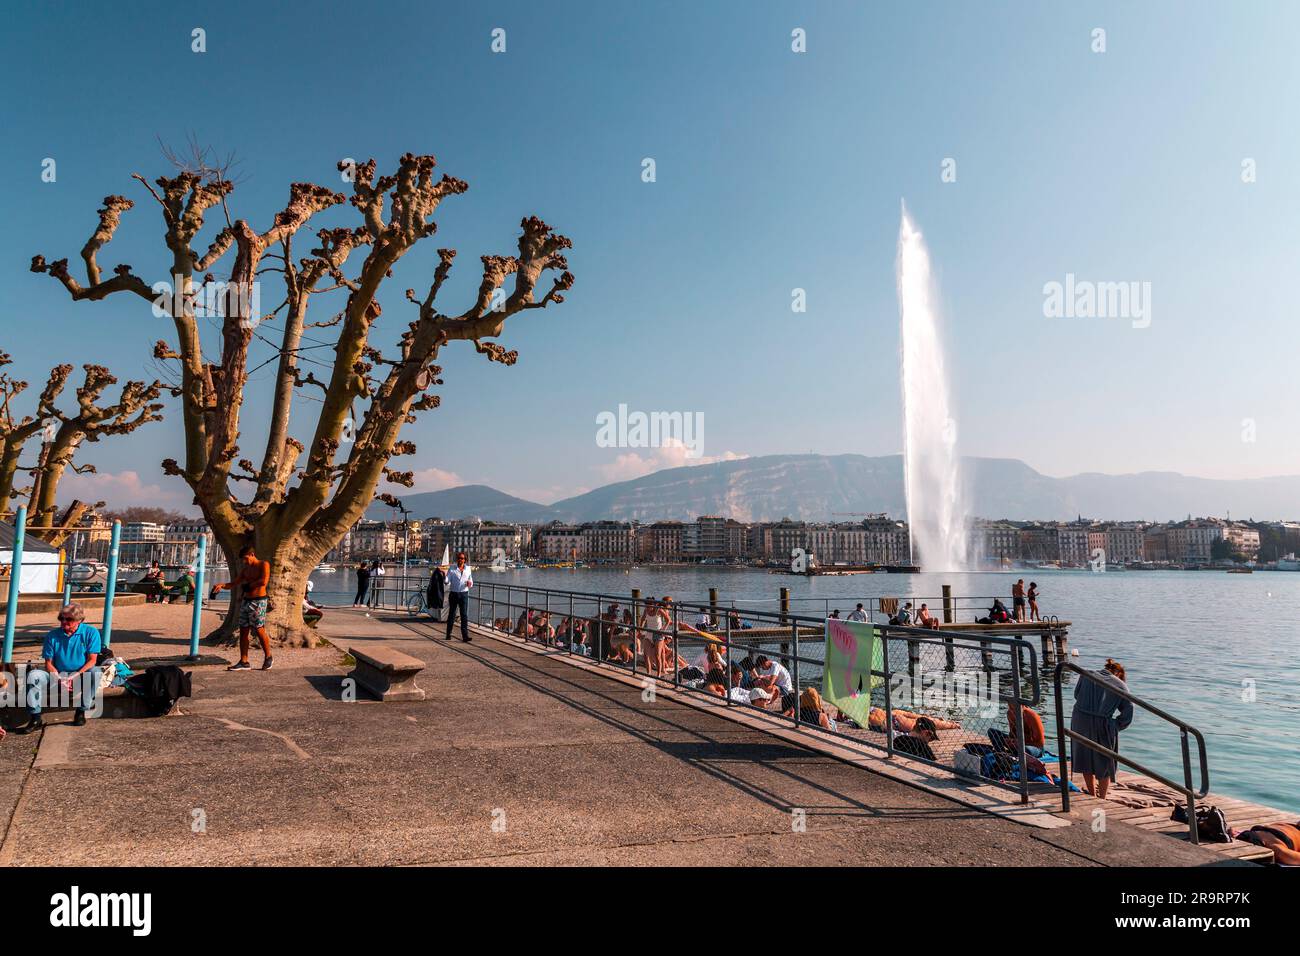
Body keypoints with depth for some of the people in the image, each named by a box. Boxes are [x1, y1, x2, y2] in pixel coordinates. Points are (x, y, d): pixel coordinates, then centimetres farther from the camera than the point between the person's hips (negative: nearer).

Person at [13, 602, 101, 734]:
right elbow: (49, 663, 3)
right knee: (34, 675, -22)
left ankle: (81, 711, -19)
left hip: (82, 675, -3)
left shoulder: (90, 633, -4)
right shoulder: (53, 636, 4)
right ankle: (35, 718, -23)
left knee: (95, 673, -35)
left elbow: (92, 660, -8)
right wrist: (59, 679, -15)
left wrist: (75, 676, -22)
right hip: (58, 676, 3)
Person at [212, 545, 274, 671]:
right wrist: (222, 585, -4)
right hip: (246, 601, 7)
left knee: (260, 631, -5)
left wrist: (249, 585, -9)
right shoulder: (245, 569, 16)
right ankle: (244, 662, 6)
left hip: (258, 602, -7)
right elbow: (233, 584, 15)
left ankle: (268, 658, 12)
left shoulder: (264, 565, -5)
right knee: (243, 631, 3)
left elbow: (264, 581, -20)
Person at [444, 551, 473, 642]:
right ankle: (448, 634, 22)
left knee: (464, 615, -7)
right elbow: (447, 581, -7)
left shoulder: (468, 569, 8)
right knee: (451, 614, 8)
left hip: (464, 594, 1)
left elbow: (471, 582, 13)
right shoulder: (452, 569, 1)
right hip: (453, 594, -1)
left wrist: (470, 584, -10)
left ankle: (465, 636, -10)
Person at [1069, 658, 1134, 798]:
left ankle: (1092, 794, 35)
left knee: (1086, 758, 21)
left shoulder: (1086, 675, 9)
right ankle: (1101, 799, 21)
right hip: (1103, 725, -2)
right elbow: (1127, 713, 1)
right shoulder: (1121, 685, 5)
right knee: (1104, 762, 17)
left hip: (1079, 720, 2)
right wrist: (1115, 727, 12)